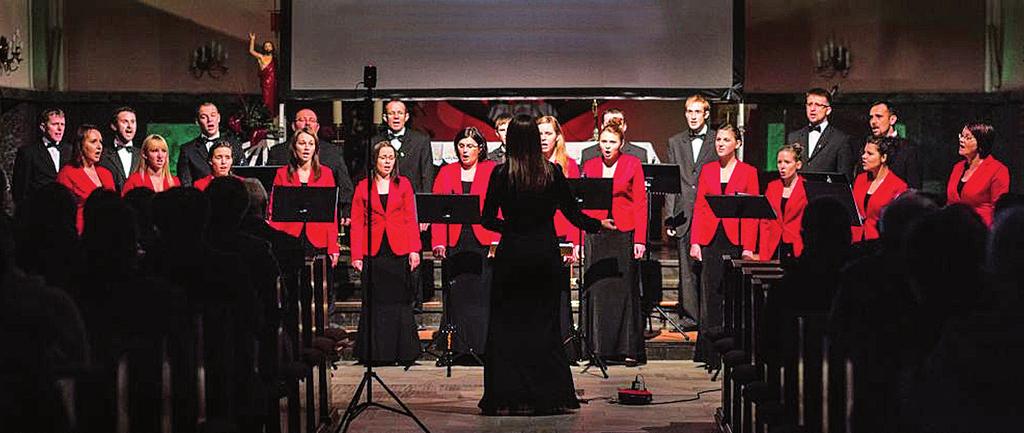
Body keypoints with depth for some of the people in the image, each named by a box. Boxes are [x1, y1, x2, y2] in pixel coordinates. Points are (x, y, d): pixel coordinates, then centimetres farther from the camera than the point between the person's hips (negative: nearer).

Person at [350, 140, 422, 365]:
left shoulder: (403, 184, 9)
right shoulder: (363, 187, 7)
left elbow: (411, 219, 6)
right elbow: (357, 223, 6)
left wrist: (414, 250, -4)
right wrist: (356, 254, -3)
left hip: (399, 251, 0)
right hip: (373, 252, 0)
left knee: (400, 301, 0)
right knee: (374, 303, 0)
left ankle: (403, 353, 6)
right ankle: (375, 353, 6)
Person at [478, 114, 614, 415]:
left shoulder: (501, 174, -7)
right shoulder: (552, 173, -3)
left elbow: (487, 220, -4)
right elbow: (572, 213, 3)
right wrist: (598, 225, 21)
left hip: (512, 255, -2)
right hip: (546, 255, 2)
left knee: (507, 327, 5)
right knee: (545, 325, 10)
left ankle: (507, 398, 2)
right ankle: (550, 396, 11)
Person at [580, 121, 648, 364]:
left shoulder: (633, 164, 3)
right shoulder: (589, 166, 10)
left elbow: (640, 203, 0)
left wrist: (640, 239, -7)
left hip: (624, 234, -2)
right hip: (596, 234, 3)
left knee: (625, 290, -1)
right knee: (597, 291, 0)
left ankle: (629, 349, 4)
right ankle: (601, 348, 7)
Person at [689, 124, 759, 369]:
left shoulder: (748, 172, 4)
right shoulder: (707, 170, 12)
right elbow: (699, 208, 9)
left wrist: (748, 246, -10)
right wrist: (694, 242, -1)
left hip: (735, 240, -2)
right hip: (710, 240, 2)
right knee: (711, 297, 2)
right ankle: (712, 356, 7)